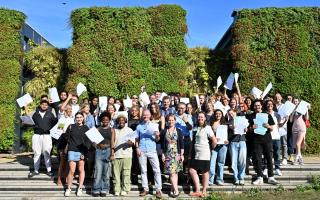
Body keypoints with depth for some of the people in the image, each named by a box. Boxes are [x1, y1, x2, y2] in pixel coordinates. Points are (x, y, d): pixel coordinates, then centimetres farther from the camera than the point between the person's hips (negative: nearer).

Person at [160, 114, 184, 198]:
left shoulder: (178, 131, 2)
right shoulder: (163, 132, 3)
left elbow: (181, 144, 2)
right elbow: (162, 144, 5)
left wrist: (182, 155, -2)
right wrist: (163, 154, 1)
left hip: (177, 154, 0)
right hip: (168, 154, 0)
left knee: (175, 172, 4)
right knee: (171, 172, -7)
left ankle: (173, 189, 14)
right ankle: (176, 190, -4)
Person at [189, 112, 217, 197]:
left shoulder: (207, 128, -8)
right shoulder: (195, 128, 11)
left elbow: (214, 141, -11)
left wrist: (211, 148, 3)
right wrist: (190, 154, 13)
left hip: (204, 155, -6)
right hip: (195, 154, 6)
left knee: (205, 172, 4)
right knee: (192, 170, 1)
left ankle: (204, 191, 16)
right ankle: (197, 191, 11)